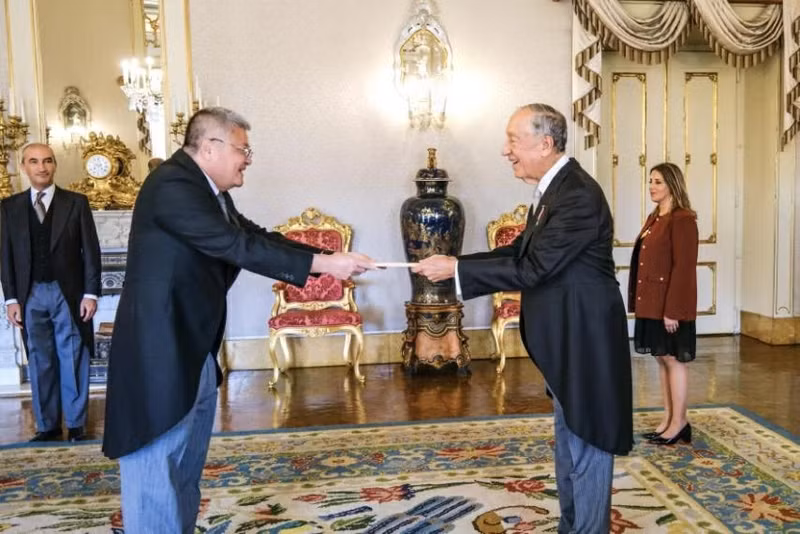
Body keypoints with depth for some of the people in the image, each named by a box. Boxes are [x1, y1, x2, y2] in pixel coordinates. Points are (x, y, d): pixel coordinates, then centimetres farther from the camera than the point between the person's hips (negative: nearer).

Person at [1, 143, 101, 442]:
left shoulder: (76, 203, 1)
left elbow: (91, 250, -1)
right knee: (40, 363, 8)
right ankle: (47, 425, 18)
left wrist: (90, 293, -7)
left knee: (73, 360, 4)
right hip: (31, 295, 2)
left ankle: (76, 424, 14)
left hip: (68, 293, -2)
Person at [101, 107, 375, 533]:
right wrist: (324, 263, -23)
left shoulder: (208, 190, 11)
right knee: (158, 467, 0)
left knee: (187, 463, 19)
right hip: (159, 349, -10)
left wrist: (330, 259, 0)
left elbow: (258, 237, 8)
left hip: (195, 348, 10)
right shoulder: (172, 186, -20)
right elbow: (240, 248, -26)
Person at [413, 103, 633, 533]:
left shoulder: (578, 194, -22)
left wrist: (456, 269, -20)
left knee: (586, 451, 4)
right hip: (567, 342, 10)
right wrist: (455, 264, -1)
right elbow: (520, 250, 9)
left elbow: (532, 268, -26)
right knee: (569, 450, 22)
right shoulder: (553, 189, 9)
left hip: (586, 342, -10)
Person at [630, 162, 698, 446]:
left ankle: (679, 422, 12)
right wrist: (639, 302, 13)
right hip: (652, 303, 9)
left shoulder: (682, 220, -13)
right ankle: (668, 419, 22)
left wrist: (673, 309, -21)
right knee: (662, 359, 13)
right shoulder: (653, 219, 14)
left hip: (670, 305, -9)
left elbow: (684, 268, -18)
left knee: (674, 360, 0)